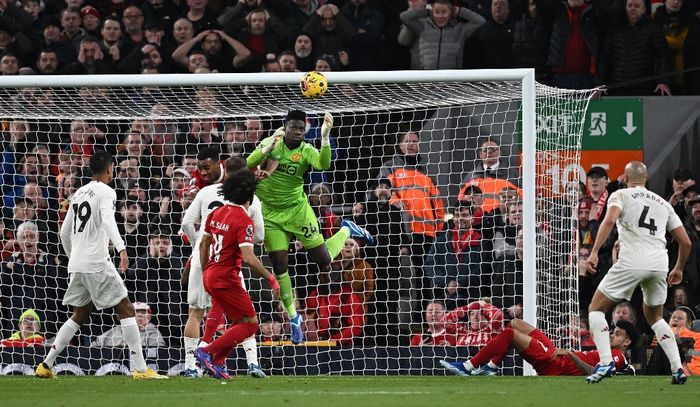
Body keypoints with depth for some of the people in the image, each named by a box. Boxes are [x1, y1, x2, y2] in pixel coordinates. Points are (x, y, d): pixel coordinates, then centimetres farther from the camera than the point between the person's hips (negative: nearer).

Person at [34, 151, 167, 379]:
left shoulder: (79, 193, 18)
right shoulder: (106, 192, -5)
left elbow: (65, 233, 23)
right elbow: (108, 220, -25)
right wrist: (121, 248, -38)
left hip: (76, 264, 8)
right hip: (97, 263, -8)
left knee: (79, 315, 18)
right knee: (126, 310, -3)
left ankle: (46, 365, 14)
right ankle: (140, 369, -9)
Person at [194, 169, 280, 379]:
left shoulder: (217, 213, 8)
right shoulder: (244, 220, -16)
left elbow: (203, 243, 17)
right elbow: (249, 258, -24)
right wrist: (271, 279, -16)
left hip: (210, 276, 9)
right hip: (226, 279, -9)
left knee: (240, 322, 18)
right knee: (250, 324, -3)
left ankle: (217, 362, 9)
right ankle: (208, 352, -11)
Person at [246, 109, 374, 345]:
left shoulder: (306, 151, -8)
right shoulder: (271, 143, -4)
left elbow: (323, 165, -28)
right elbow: (249, 164, -14)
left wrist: (325, 138, -39)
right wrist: (268, 148, -29)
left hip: (298, 210, -1)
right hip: (270, 214, 1)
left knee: (324, 261, 0)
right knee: (279, 265, -2)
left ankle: (346, 230, 30)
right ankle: (293, 317, 14)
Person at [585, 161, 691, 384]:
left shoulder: (621, 195, 9)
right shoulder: (663, 203, 23)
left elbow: (610, 220, -13)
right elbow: (685, 242, 23)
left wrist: (594, 252, -16)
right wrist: (679, 268, 39)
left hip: (632, 262, -5)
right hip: (660, 263, 5)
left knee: (596, 308, 9)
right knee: (655, 317, 25)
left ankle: (605, 362, -9)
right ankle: (678, 369, 10)